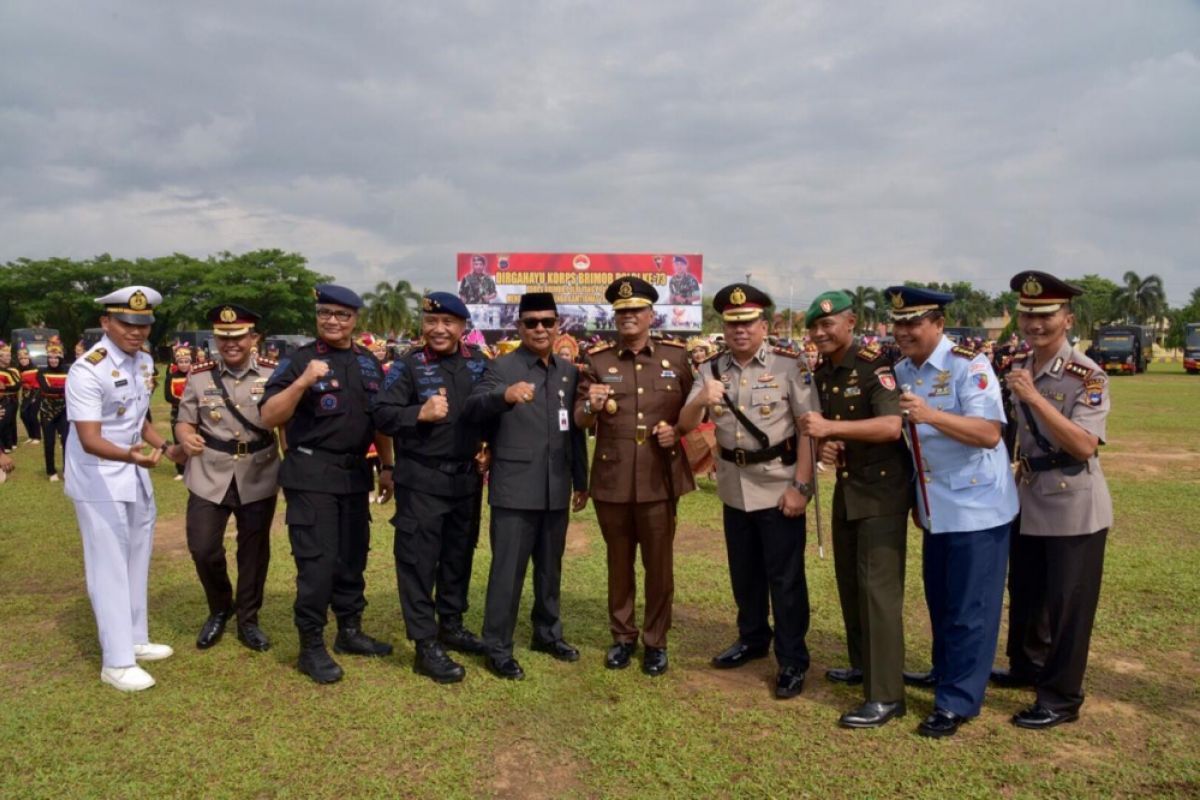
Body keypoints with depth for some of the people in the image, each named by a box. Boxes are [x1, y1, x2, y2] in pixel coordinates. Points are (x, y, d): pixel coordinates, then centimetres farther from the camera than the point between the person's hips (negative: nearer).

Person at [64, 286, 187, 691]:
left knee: (137, 562, 18)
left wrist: (165, 447, 1)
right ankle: (117, 662, 7)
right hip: (99, 480, -8)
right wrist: (130, 455, -48)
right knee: (110, 567, -3)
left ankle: (136, 640, 33)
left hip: (135, 476, 8)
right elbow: (89, 440, -31)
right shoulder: (88, 371, -24)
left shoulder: (144, 362, 1)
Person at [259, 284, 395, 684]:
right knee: (316, 562, -3)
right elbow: (268, 417, -13)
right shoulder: (299, 360, -6)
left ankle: (350, 631, 29)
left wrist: (387, 466, 14)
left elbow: (379, 418, 18)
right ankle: (311, 647, 9)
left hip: (355, 474, 6)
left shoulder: (369, 363, 10)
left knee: (353, 557, 14)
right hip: (311, 475, -5)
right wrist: (302, 382, -26)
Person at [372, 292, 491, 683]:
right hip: (421, 479, -5)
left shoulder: (478, 363, 4)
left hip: (466, 476, 5)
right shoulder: (408, 365, -8)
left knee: (459, 554, 16)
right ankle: (425, 647, 9)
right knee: (419, 560, 0)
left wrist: (486, 446, 0)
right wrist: (420, 413, -27)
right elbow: (381, 415, -12)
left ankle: (451, 625, 34)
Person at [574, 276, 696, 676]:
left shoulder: (676, 355, 2)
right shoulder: (598, 360, 0)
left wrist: (677, 430, -7)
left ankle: (656, 641, 25)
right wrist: (591, 407, -26)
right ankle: (622, 636, 30)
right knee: (619, 563, 14)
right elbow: (579, 421, -4)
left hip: (660, 478, 0)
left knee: (659, 564, 9)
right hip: (612, 480, 0)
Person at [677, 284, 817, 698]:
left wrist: (800, 486, -16)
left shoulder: (789, 366, -10)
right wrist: (701, 401, -23)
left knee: (785, 576, 2)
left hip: (778, 486, -5)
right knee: (744, 571, 19)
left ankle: (793, 661, 15)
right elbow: (684, 425, -2)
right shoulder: (711, 370, 2)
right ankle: (753, 638, 38)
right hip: (734, 487, 5)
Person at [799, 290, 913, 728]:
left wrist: (831, 427, -36)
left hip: (883, 490, -8)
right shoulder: (821, 373, 7)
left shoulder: (874, 365, -16)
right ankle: (863, 664, 34)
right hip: (846, 487, 8)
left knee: (878, 587, -8)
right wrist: (824, 446, -4)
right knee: (849, 581, 16)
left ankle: (886, 695, -2)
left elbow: (892, 426, -29)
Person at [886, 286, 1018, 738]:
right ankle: (945, 671, 38)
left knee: (969, 607, 1)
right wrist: (915, 498, 16)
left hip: (978, 506, -7)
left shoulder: (968, 365, -17)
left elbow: (990, 433, -27)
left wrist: (932, 415, -39)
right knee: (938, 598, 19)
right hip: (935, 508, 7)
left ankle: (958, 702, 11)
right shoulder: (901, 371, 4)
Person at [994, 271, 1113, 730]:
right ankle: (1026, 667, 41)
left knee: (1068, 603, 4)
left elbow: (1084, 445, -26)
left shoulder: (1087, 376, -16)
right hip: (1028, 502, 7)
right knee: (1024, 593, 20)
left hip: (1074, 508, -7)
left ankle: (1060, 699, 18)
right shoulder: (1017, 366, 4)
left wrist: (1035, 397, -29)